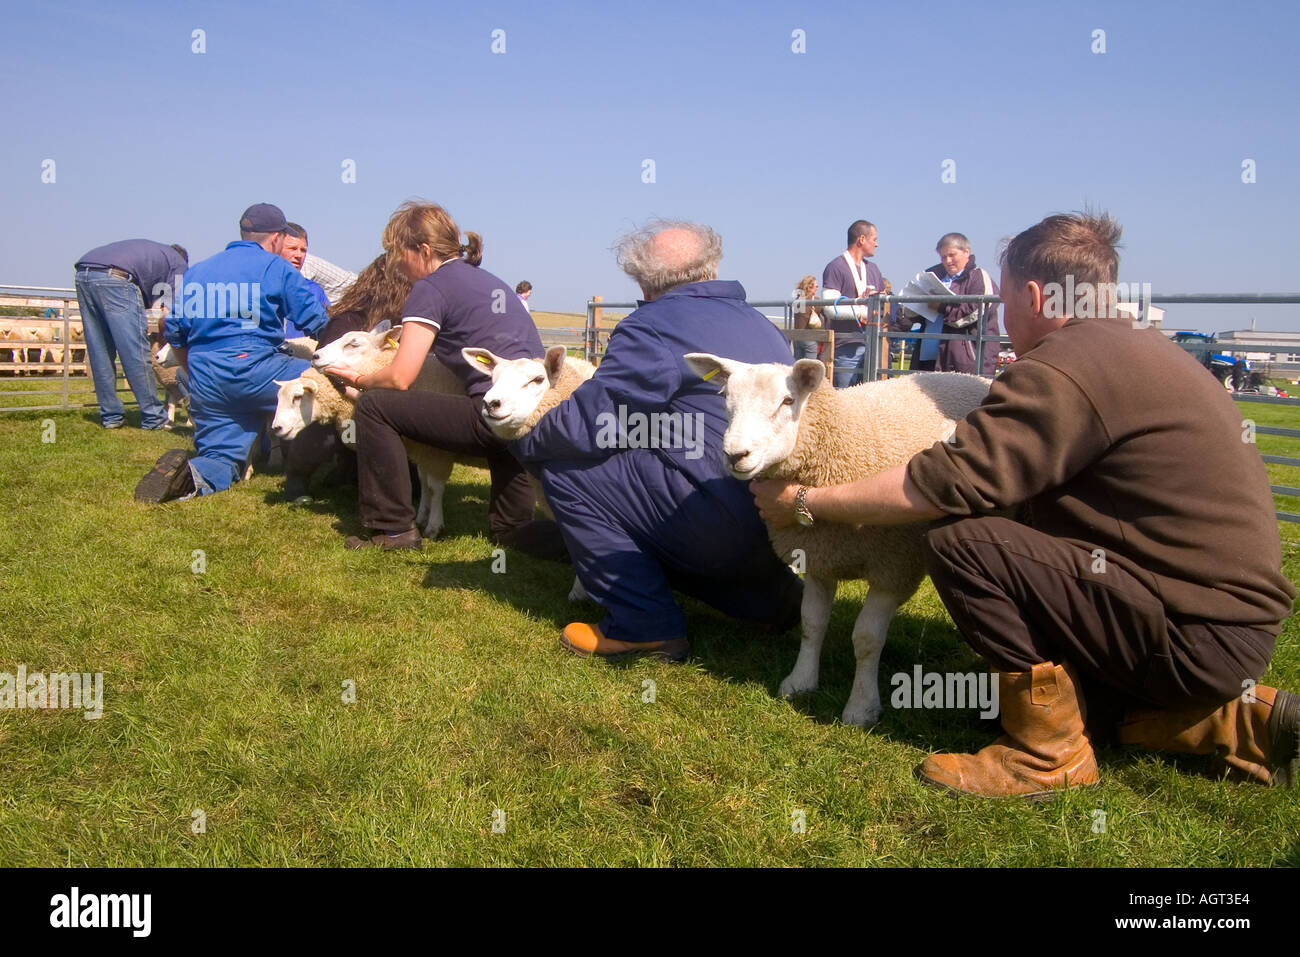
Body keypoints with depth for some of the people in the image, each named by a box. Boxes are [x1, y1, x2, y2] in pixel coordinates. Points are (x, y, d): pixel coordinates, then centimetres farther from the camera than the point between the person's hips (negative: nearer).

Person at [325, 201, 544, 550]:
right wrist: (411, 338, 29)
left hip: (498, 414, -7)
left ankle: (393, 528, 2)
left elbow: (399, 379, -7)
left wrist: (359, 379, 13)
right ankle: (512, 523, 31)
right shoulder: (487, 280, 22)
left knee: (373, 406, -1)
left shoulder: (431, 288, -2)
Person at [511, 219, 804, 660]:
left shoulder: (652, 327, -8)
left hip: (727, 523, -9)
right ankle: (771, 595, 18)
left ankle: (646, 626, -1)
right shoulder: (759, 323, 19)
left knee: (564, 470, -3)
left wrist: (524, 440, 10)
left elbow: (586, 425, -10)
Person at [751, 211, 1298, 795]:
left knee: (962, 543, -17)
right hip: (1237, 619, 10)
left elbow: (939, 485, -18)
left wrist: (804, 502, -6)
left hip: (1199, 634, -10)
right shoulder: (1138, 346, 13)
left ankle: (1049, 753, -5)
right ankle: (1240, 718, 16)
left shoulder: (1063, 370, -18)